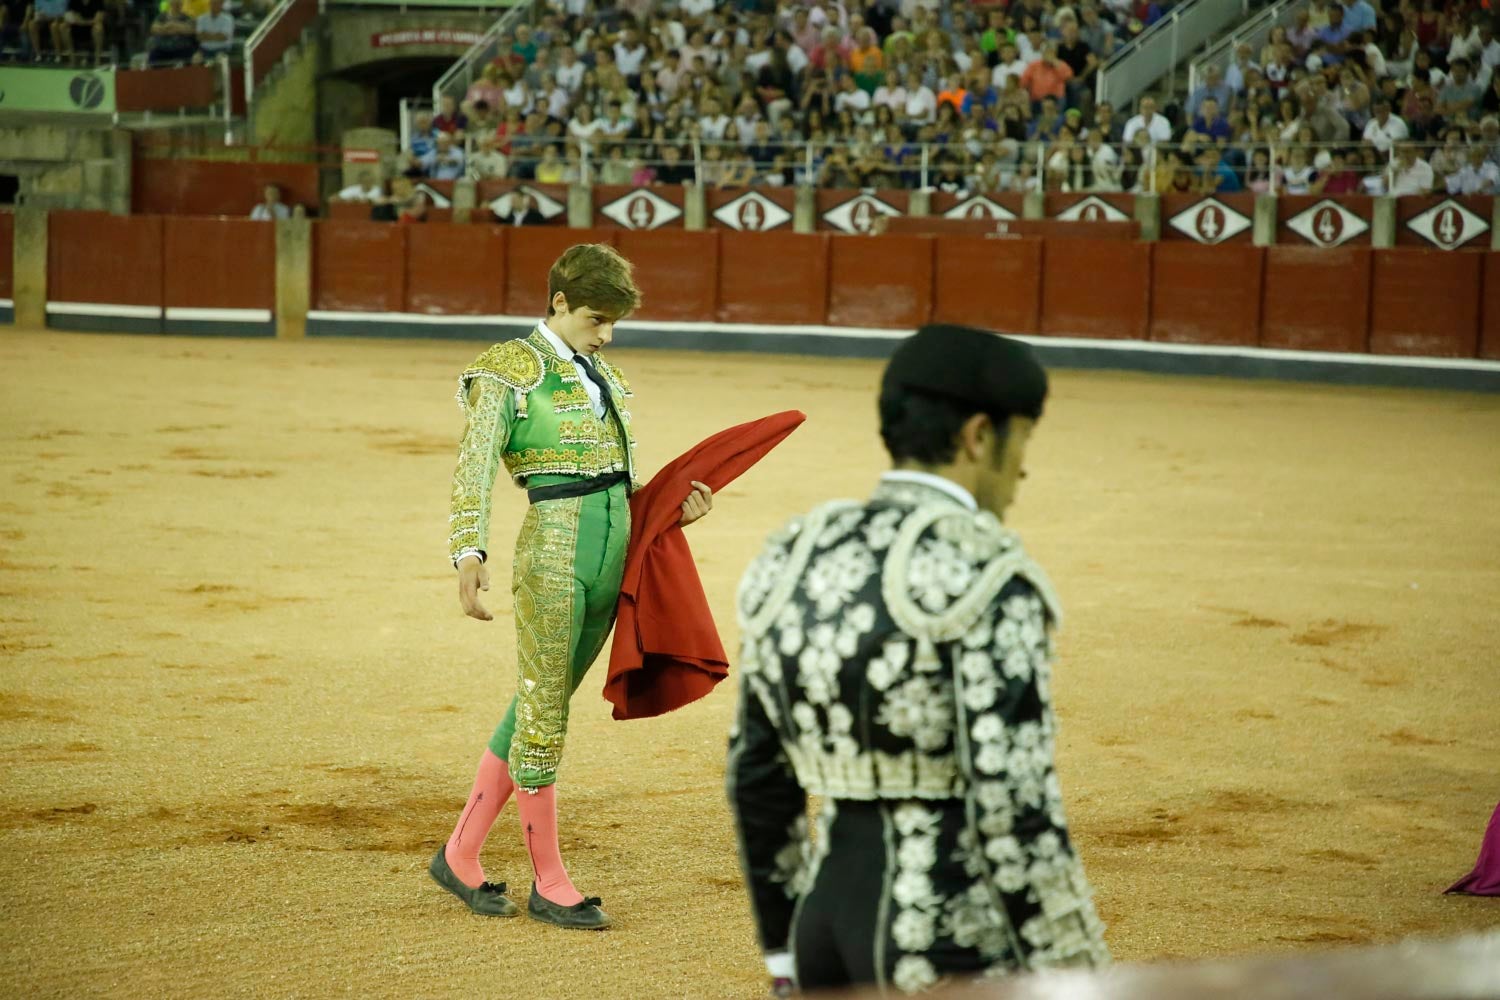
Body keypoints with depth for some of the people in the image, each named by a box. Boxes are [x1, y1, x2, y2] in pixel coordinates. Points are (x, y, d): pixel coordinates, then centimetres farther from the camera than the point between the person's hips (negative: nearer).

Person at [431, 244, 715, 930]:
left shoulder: (602, 378, 19)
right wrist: (470, 552, -26)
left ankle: (461, 855, 20)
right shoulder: (511, 371, -3)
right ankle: (549, 883, 8)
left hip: (614, 550, 7)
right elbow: (474, 467, -13)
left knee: (542, 705, 10)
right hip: (554, 546, -7)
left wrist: (672, 510, 8)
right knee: (544, 708, -1)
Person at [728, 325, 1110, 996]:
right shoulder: (981, 568, -13)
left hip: (825, 918, 7)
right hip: (953, 938, -7)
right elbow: (1012, 798, -18)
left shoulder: (793, 558, 9)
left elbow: (757, 779, 15)